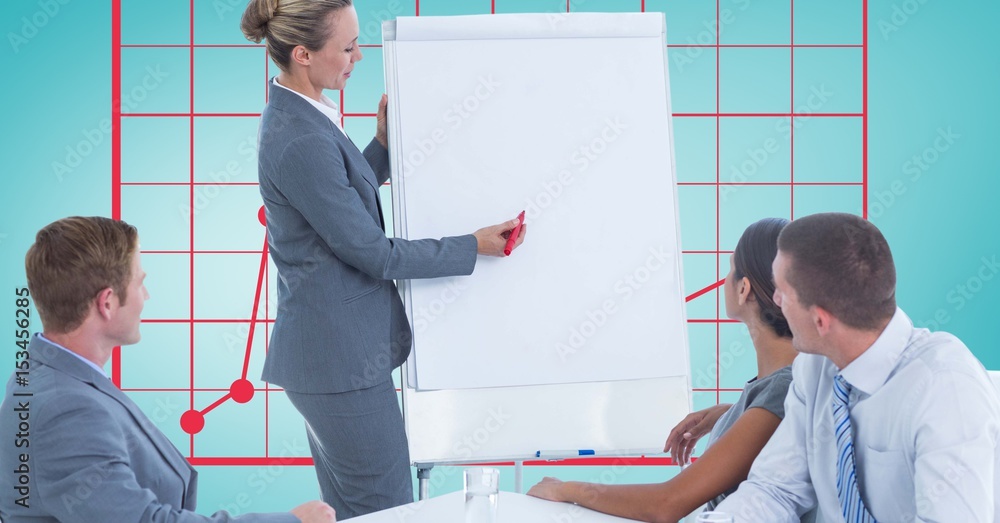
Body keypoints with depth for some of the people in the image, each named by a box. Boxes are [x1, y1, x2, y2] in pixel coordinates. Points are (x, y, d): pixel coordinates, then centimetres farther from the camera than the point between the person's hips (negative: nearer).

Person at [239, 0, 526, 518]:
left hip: (332, 349, 10)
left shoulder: (294, 116, 8)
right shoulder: (302, 143, -24)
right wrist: (474, 246, -9)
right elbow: (373, 253, -18)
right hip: (342, 354, -10)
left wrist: (383, 142, 8)